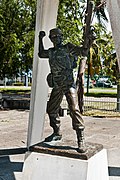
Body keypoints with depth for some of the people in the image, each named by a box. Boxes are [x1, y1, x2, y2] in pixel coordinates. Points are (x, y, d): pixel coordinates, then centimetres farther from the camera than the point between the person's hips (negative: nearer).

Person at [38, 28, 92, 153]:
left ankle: (81, 139, -17)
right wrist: (40, 39, 28)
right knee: (51, 109, 13)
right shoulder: (51, 52, 15)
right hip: (56, 86, 7)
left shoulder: (68, 48, -2)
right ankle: (57, 133, 31)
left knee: (73, 109, -18)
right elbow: (41, 54, 32)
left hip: (68, 84, -7)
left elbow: (83, 52, -7)